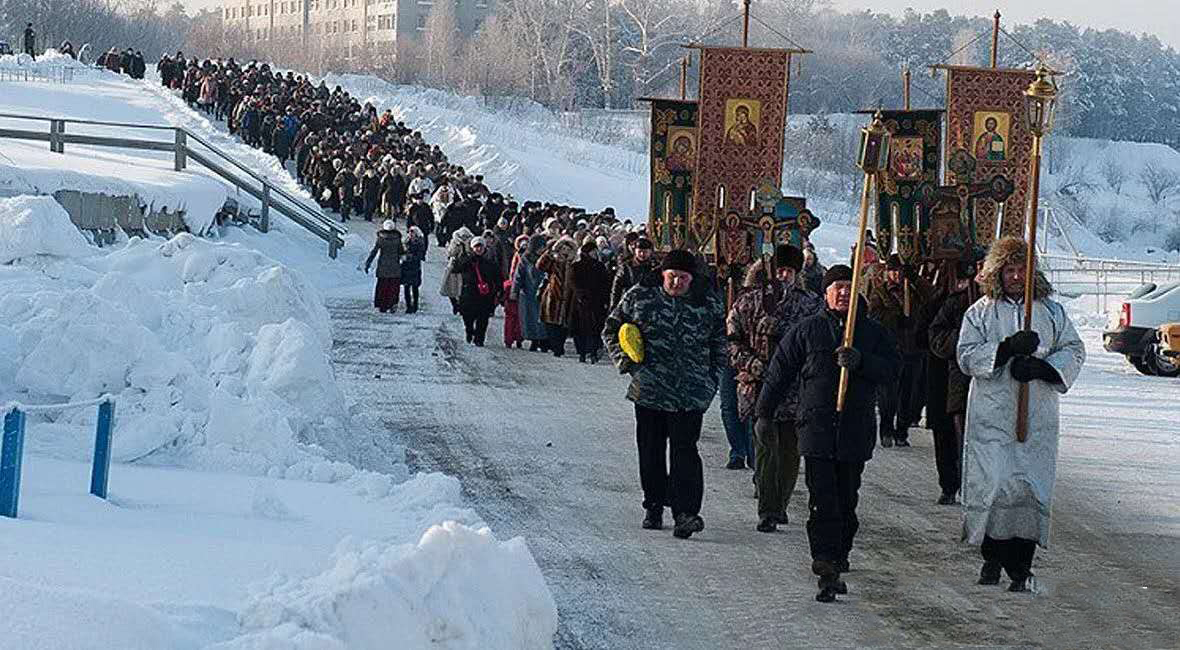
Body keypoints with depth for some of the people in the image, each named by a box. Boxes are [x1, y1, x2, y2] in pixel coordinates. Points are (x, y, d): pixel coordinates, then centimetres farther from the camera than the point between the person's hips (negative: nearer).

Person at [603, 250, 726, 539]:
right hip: (648, 389, 2)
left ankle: (685, 512, -17)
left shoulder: (708, 303, 3)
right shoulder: (639, 296, 0)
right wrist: (624, 360, -3)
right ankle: (653, 506, 24)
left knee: (684, 450, -12)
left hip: (690, 393, -2)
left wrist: (711, 379, 6)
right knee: (650, 450, 8)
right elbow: (611, 329, 11)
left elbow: (719, 343, 15)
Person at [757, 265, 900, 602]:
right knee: (823, 504, -10)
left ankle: (838, 558, 26)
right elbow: (779, 373, 11)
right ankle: (827, 570, -16)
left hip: (856, 431, 2)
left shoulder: (874, 332, 9)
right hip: (817, 426, -2)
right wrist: (764, 414, 12)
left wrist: (860, 362, -17)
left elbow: (891, 369, 0)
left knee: (846, 502, 9)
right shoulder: (807, 331, 6)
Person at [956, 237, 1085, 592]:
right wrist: (1007, 349, -18)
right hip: (991, 414, -1)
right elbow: (967, 356, -3)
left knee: (1032, 488, -4)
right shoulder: (980, 313, 6)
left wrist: (1040, 367, -12)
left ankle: (1021, 566, 3)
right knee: (992, 484, -8)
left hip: (1038, 417, 1)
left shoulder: (1051, 311, 9)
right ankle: (992, 556, 11)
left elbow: (1074, 350, 7)